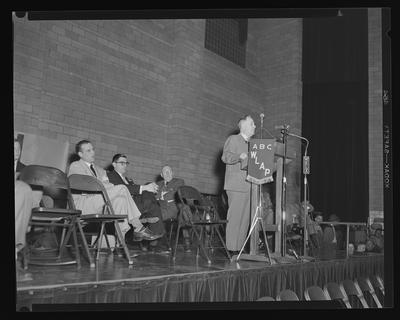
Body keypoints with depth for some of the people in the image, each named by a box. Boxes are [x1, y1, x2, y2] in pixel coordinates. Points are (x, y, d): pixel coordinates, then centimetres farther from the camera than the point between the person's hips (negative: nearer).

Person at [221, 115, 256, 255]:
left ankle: (240, 246, 12)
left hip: (248, 186, 8)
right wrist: (239, 157, -30)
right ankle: (232, 248, -5)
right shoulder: (233, 139, 0)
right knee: (235, 217, -9)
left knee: (245, 218, 7)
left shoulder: (250, 144, 25)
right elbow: (225, 157, -14)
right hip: (236, 186, -8)